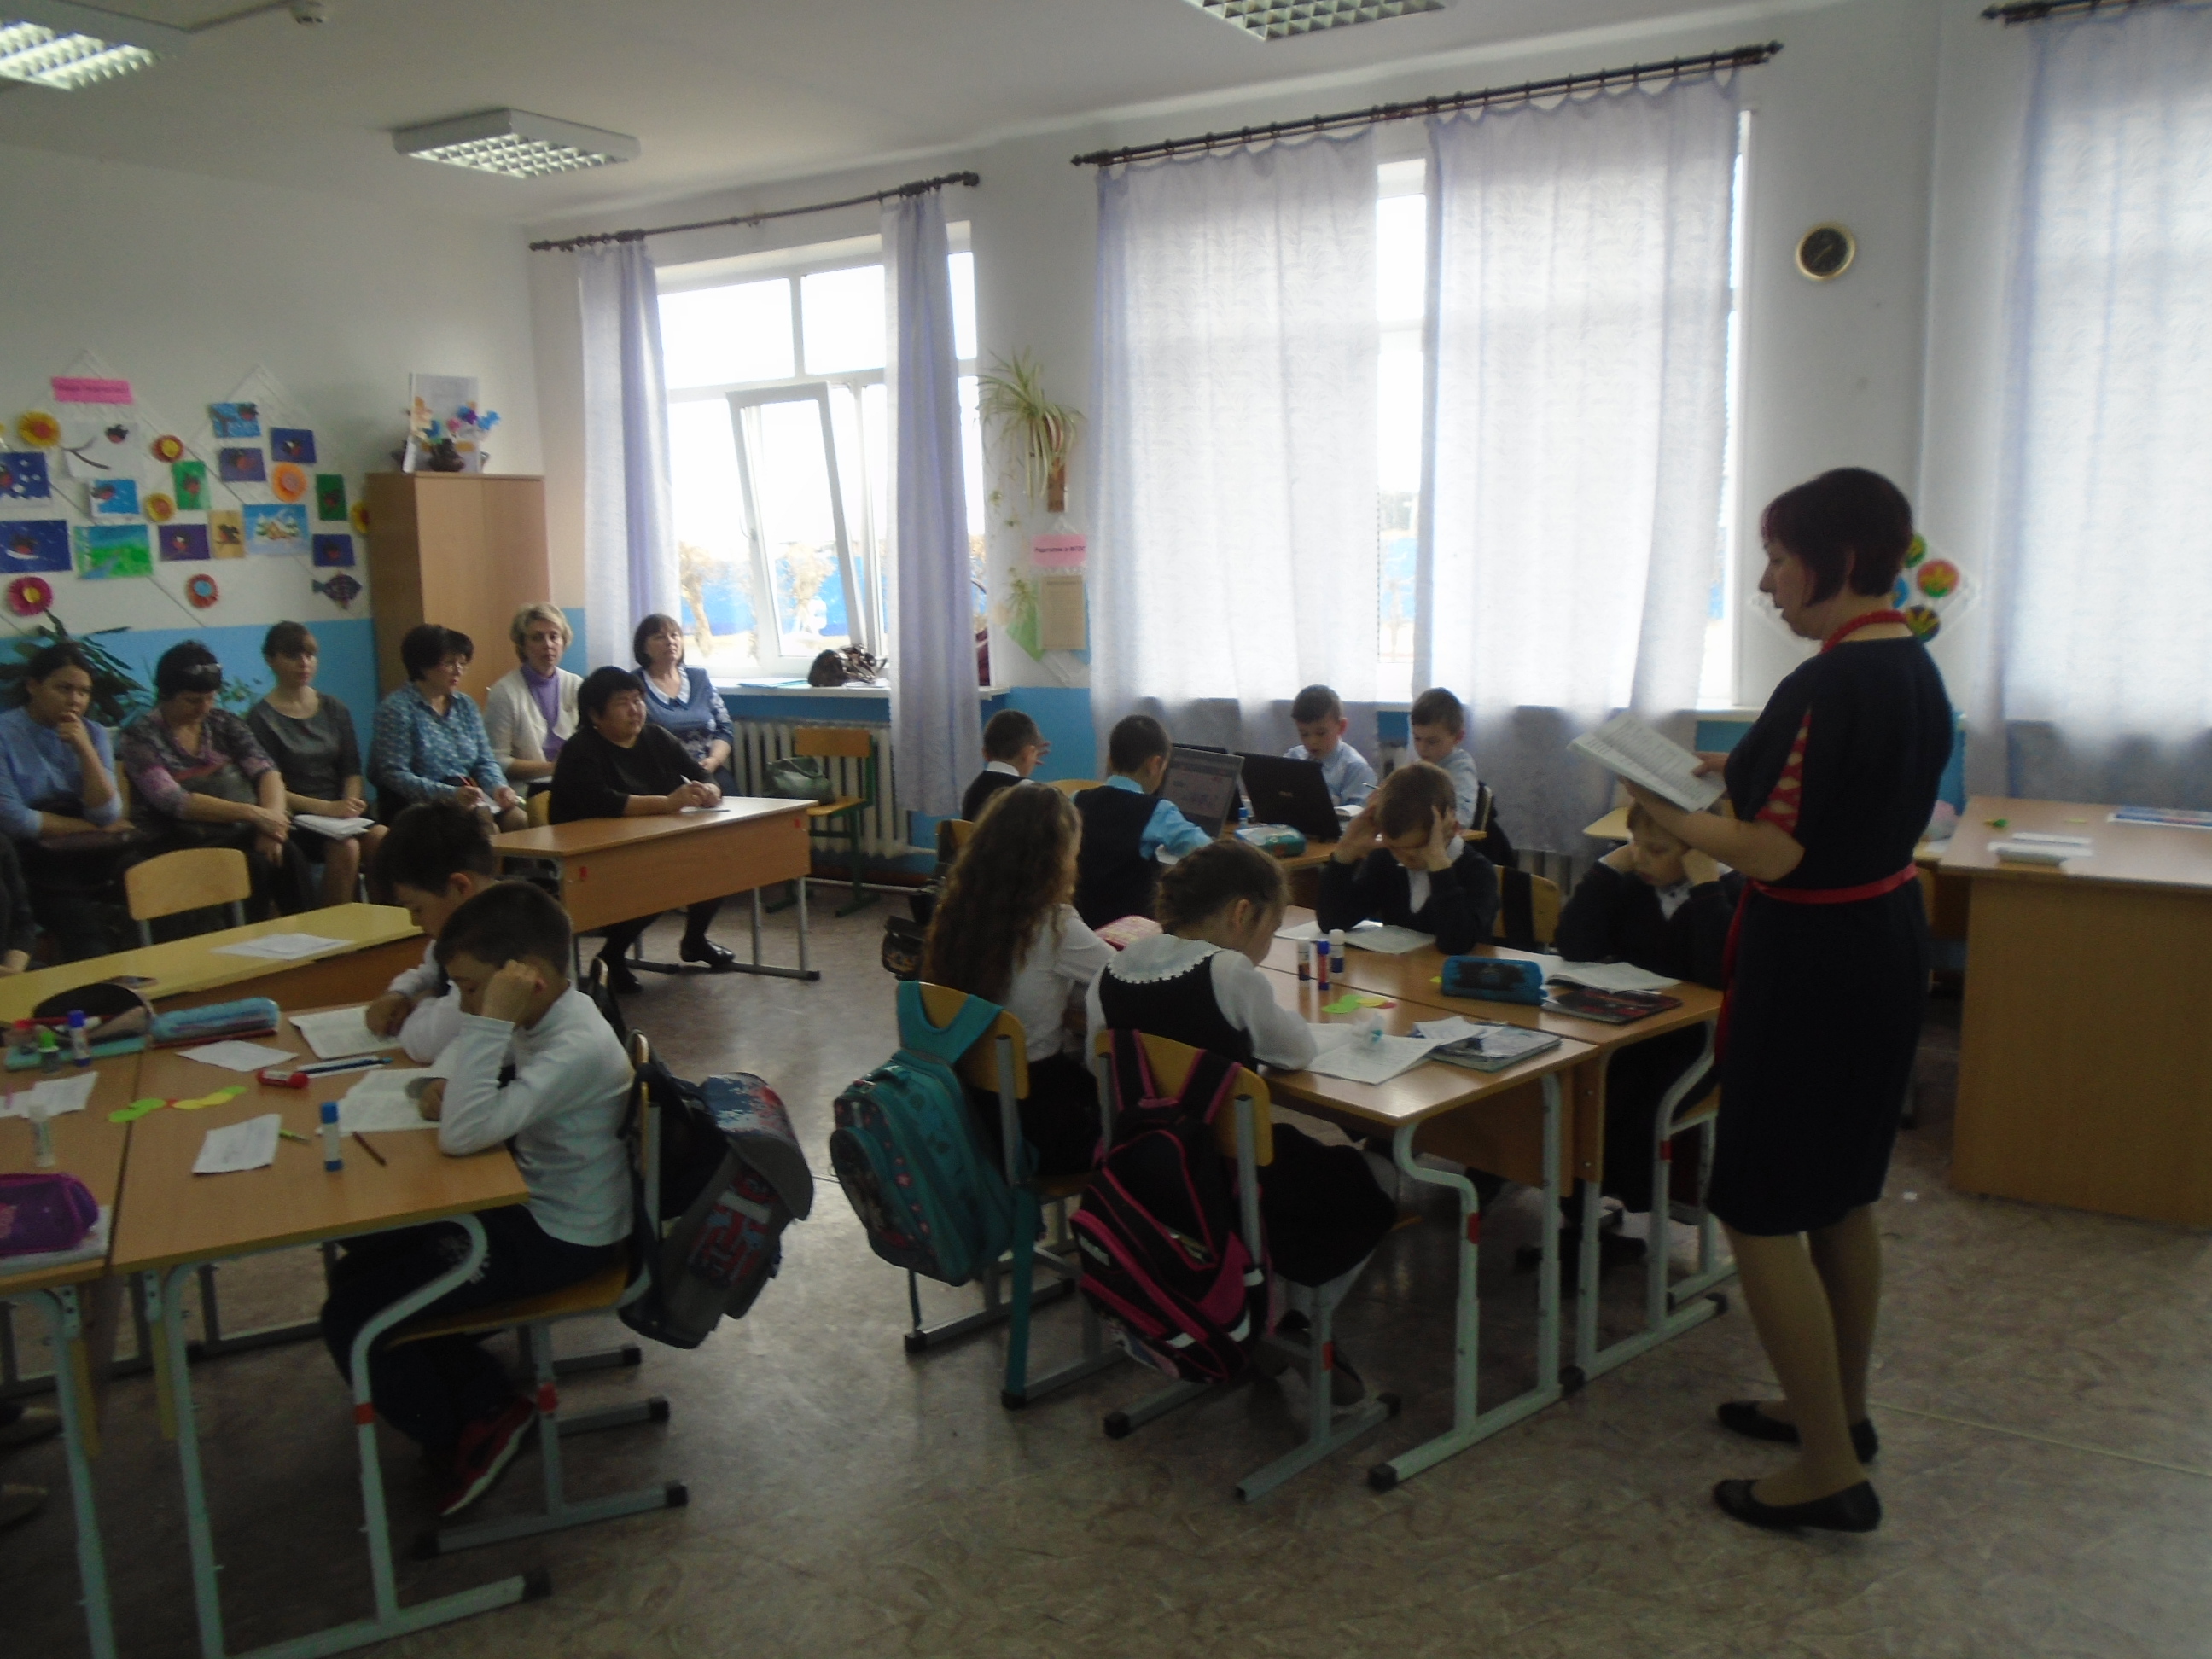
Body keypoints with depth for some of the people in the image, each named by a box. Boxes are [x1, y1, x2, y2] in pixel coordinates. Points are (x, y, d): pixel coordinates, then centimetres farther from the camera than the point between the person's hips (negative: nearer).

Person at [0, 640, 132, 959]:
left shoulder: (94, 734, 11)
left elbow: (107, 816, -1)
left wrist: (85, 750, -10)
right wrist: (89, 827, -3)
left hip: (98, 858, 4)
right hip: (37, 861, -4)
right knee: (87, 939, -29)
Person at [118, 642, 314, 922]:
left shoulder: (224, 723, 14)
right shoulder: (141, 736, 0)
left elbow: (266, 772, 2)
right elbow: (173, 801, -13)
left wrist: (272, 819, -19)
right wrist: (252, 813, -23)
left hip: (241, 835, 4)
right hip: (185, 846, -4)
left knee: (287, 855, -28)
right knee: (255, 866, -32)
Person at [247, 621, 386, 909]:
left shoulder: (334, 709, 16)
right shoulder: (261, 718, 0)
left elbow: (352, 770, 13)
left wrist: (350, 804, -9)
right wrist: (326, 808, -19)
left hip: (339, 815, 4)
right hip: (295, 819, -4)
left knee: (383, 839, -27)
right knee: (346, 847, -32)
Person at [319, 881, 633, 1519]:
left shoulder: (577, 1049, -29)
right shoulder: (543, 1019, 0)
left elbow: (462, 1136, -36)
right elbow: (495, 1111, 17)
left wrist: (490, 1020, -36)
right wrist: (453, 1093, -6)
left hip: (560, 1239, -10)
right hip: (528, 1204, 10)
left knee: (352, 1314, -6)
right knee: (361, 1265, 16)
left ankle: (457, 1442, 15)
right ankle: (488, 1403, 18)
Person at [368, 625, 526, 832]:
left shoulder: (466, 704, 14)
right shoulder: (396, 709, -6)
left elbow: (485, 761, 13)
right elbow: (395, 775, -13)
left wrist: (498, 787, -10)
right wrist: (450, 794, -25)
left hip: (468, 796, 6)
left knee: (519, 820, -20)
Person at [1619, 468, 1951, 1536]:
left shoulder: (1827, 686, -23)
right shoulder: (1914, 671, 8)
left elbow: (1773, 854, -25)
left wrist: (1669, 818, -10)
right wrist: (1749, 772, 11)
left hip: (1812, 964, -10)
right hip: (1885, 941, 10)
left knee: (1760, 1214, 0)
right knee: (1842, 1196, 21)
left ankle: (1831, 1470, 7)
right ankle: (1841, 1410, 36)